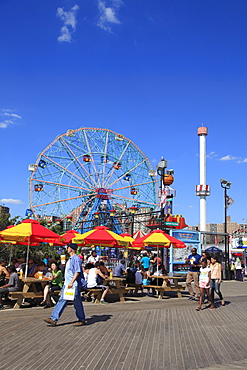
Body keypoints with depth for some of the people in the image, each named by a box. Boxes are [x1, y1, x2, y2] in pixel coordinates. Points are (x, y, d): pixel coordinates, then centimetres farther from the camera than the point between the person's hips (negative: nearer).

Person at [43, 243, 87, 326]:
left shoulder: (76, 259, -15)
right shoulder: (70, 259, 16)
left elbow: (77, 272, -21)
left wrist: (72, 282, -27)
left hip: (74, 285, -10)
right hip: (67, 284, 10)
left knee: (77, 303, 1)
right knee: (62, 301, 6)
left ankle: (82, 320, 15)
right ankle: (54, 319, 6)